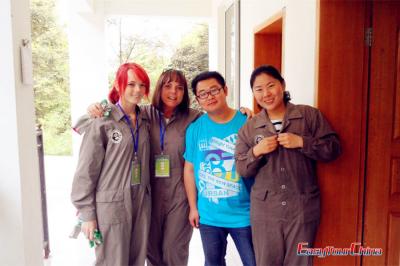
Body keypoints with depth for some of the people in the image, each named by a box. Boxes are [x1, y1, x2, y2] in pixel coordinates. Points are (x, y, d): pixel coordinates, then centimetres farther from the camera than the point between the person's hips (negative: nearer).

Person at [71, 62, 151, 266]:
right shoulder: (103, 122, -9)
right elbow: (86, 171, -9)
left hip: (141, 203, 5)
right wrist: (87, 214, -9)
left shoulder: (145, 121, 7)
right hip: (111, 205, -5)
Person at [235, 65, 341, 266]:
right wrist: (256, 151, -15)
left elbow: (333, 149, -5)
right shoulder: (249, 128, 4)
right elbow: (241, 169, 4)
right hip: (264, 209, 2)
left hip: (303, 208, -1)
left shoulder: (310, 115, -2)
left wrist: (301, 142, -17)